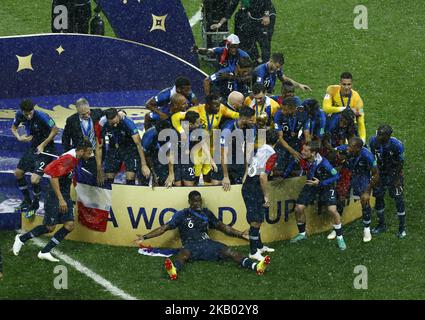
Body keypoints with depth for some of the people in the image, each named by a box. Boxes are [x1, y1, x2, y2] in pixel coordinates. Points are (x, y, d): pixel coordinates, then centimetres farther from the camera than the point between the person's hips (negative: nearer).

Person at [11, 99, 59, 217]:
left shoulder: (42, 116, -28)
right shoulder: (19, 115, -10)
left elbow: (55, 130, -19)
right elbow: (14, 128, 8)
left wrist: (43, 145, -19)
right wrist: (19, 137, -13)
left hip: (46, 149, -7)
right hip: (33, 147, 7)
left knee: (34, 179, -16)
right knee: (18, 173, 15)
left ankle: (35, 205, 12)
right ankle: (27, 201, 36)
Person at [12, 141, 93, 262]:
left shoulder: (75, 158, 7)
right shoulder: (68, 159, -22)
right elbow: (54, 177, -27)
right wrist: (60, 199, -28)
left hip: (65, 196, 9)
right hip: (55, 196, -9)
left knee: (69, 225, -3)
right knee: (50, 227, -2)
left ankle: (44, 252, 1)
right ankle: (21, 239, 19)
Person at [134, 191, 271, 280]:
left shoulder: (206, 213, 23)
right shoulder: (182, 214, 14)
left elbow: (222, 227, 29)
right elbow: (164, 228, 10)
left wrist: (241, 234, 26)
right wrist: (144, 237, 2)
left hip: (206, 243, 3)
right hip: (190, 245, -3)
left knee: (229, 251, -22)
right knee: (183, 254, -39)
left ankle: (256, 266, -43)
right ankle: (174, 270, -73)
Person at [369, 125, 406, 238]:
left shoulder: (396, 145, -29)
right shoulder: (373, 141, -17)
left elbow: (401, 163, -15)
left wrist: (397, 179, -10)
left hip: (394, 173, -4)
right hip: (381, 172, 4)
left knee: (398, 199, -2)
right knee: (378, 197, 8)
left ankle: (402, 228, 12)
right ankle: (381, 225, 27)